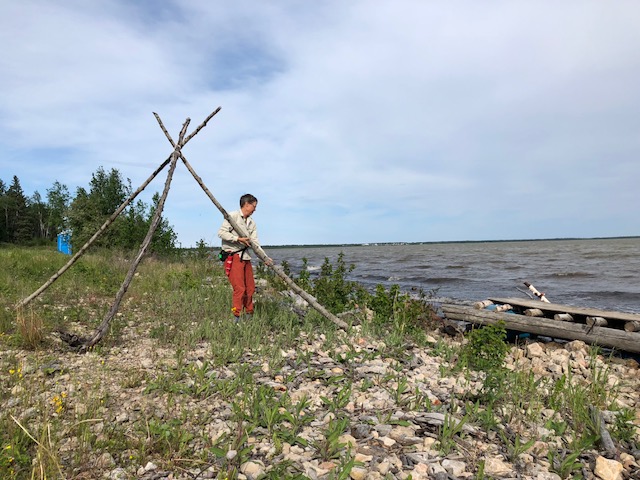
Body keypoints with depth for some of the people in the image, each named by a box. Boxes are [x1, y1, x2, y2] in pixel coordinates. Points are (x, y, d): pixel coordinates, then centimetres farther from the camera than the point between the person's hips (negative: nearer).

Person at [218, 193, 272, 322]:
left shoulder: (252, 223, 15)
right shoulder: (232, 216, -6)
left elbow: (255, 243, 10)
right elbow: (221, 232, -12)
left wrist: (266, 257, -1)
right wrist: (238, 239, -18)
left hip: (246, 256, 8)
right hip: (233, 256, -8)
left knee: (250, 288, 10)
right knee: (239, 288, -11)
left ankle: (249, 315, 22)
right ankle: (236, 318, -3)